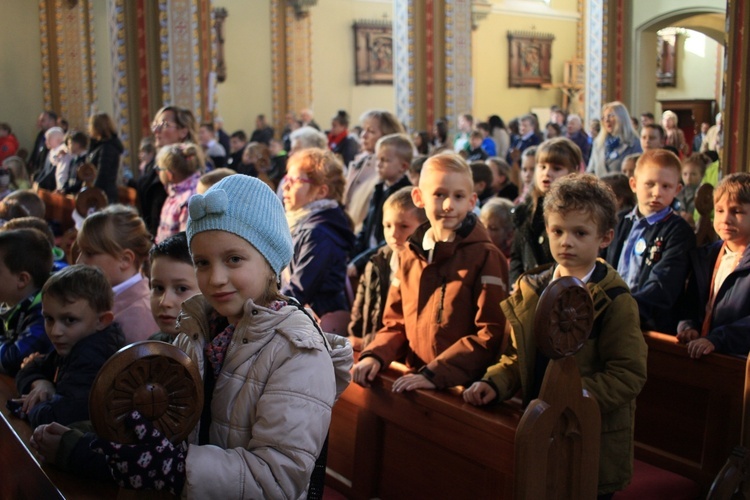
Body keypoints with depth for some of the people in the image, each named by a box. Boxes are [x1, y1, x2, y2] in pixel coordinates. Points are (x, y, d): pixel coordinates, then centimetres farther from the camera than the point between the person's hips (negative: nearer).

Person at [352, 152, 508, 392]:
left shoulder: (486, 257, -3)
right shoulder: (409, 256, 14)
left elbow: (492, 333, -8)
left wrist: (434, 374, -13)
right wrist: (375, 355, 1)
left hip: (462, 388, -4)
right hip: (414, 384, 5)